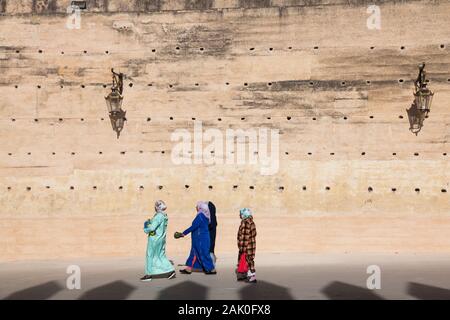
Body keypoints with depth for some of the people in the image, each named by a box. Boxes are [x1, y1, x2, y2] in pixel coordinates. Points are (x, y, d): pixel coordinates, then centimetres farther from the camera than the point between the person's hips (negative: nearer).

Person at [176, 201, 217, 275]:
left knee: (203, 253, 0)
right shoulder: (205, 216, 9)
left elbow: (194, 226, -22)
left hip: (201, 239, -10)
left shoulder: (200, 216, -20)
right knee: (194, 253, 13)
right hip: (203, 237, 10)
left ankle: (212, 269, 8)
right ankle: (188, 269, 18)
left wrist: (184, 233, -17)